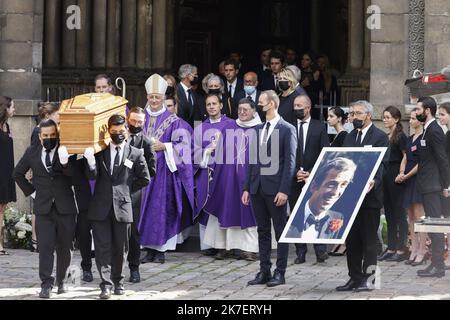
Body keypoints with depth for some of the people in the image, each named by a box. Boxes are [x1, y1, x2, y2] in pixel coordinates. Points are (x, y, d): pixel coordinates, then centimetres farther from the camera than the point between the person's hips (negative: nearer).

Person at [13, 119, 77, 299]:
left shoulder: (66, 152, -1)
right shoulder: (32, 153, 6)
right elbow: (17, 174, 19)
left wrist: (65, 162, -31)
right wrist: (31, 191, 9)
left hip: (65, 208, -1)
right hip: (43, 208, 1)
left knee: (64, 247, 8)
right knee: (45, 246, -8)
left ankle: (61, 281, 22)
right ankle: (46, 284, -9)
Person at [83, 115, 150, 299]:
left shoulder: (135, 154, 6)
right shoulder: (100, 152, 6)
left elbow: (144, 179, 14)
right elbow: (93, 175, -6)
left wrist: (127, 190, 9)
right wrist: (89, 158, -23)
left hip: (122, 207, 0)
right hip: (101, 207, 0)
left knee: (120, 248, 8)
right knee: (102, 247, -4)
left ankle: (118, 281, 21)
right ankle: (106, 284, -4)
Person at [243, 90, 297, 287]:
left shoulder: (287, 130, -5)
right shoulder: (257, 130, 15)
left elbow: (290, 162, -9)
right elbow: (253, 160, 16)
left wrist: (284, 190, -16)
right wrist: (247, 188, 10)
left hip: (275, 188, -6)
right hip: (257, 187, 6)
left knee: (280, 231, 0)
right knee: (262, 230, 9)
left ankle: (280, 273, 4)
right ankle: (264, 271, 14)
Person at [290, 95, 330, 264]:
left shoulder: (319, 127, 5)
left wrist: (311, 173, -9)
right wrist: (296, 172, -7)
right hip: (294, 178, 2)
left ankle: (320, 250, -6)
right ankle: (301, 252, 8)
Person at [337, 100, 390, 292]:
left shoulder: (380, 137, -4)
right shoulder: (350, 137, 16)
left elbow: (382, 163, -13)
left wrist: (374, 181, -30)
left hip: (369, 196, -7)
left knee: (369, 238, -2)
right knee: (351, 238, 8)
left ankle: (368, 278, 1)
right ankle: (355, 277, 14)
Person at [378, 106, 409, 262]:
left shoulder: (400, 137, -9)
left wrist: (402, 174, -14)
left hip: (396, 177, -8)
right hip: (386, 177, 8)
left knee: (399, 213, -4)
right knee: (389, 213, 10)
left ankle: (401, 250, -2)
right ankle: (391, 248, 15)